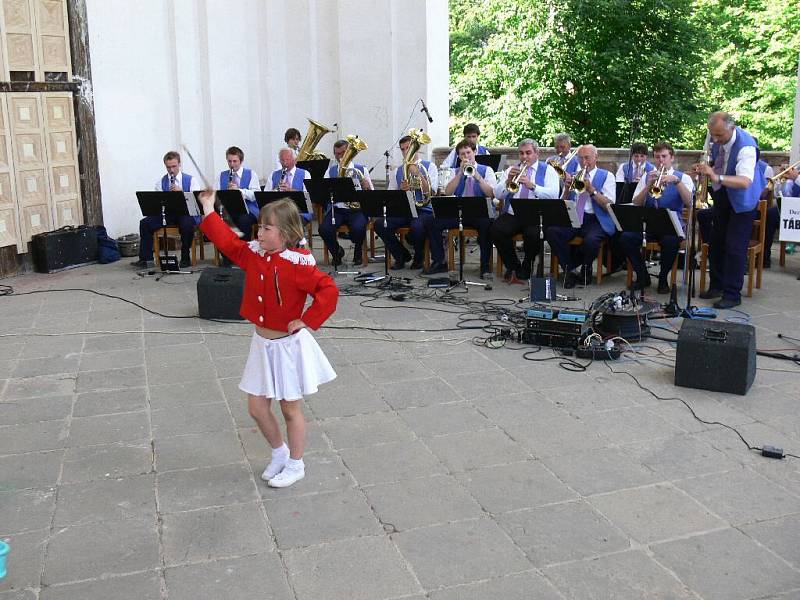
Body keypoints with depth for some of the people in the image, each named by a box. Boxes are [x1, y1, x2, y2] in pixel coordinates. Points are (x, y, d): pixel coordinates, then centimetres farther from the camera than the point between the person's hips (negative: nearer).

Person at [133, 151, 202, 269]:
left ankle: (185, 258, -19)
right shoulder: (161, 183, 10)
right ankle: (145, 259, -13)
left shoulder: (191, 180, 3)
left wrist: (182, 192, -23)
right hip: (167, 214, 4)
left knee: (187, 224, -38)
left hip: (187, 214, -3)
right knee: (145, 223, -17)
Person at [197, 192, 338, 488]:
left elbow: (328, 290, -24)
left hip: (289, 345, -6)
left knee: (290, 408, 8)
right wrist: (209, 209, 8)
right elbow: (228, 241, 11)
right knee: (257, 407, 12)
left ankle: (295, 465, 27)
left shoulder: (297, 263, -21)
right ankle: (279, 453, 36)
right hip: (262, 343, 7)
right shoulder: (254, 253, 0)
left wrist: (308, 321, -22)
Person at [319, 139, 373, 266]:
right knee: (324, 229, -27)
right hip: (337, 209, 1)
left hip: (356, 209, -1)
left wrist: (367, 188, -15)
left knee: (358, 228, -33)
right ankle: (337, 252, 4)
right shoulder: (330, 170, 13)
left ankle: (357, 253, 2)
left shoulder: (361, 169, 10)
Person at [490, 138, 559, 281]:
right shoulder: (512, 170, 19)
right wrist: (508, 181, -10)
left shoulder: (547, 170, 8)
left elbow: (553, 195, -9)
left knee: (534, 233, -34)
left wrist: (532, 186, -22)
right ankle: (513, 265, -1)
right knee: (495, 230, -25)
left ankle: (527, 266, -3)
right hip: (512, 215, 3)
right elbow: (497, 194, 9)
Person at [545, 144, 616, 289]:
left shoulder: (606, 176, 8)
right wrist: (567, 188, -2)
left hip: (595, 220, -4)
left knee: (591, 240, -37)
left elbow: (609, 206, -4)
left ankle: (586, 267, -1)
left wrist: (592, 190, -12)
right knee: (551, 231, -27)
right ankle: (570, 270, -11)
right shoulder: (574, 176, 20)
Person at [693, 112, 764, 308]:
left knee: (735, 247, -8)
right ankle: (717, 286, 25)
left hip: (741, 199, -7)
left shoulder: (746, 146, -30)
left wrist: (717, 177, -55)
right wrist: (705, 169, -11)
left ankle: (732, 295, 0)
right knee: (716, 241, 12)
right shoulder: (716, 138, -10)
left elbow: (745, 181, -42)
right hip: (722, 195, 7)